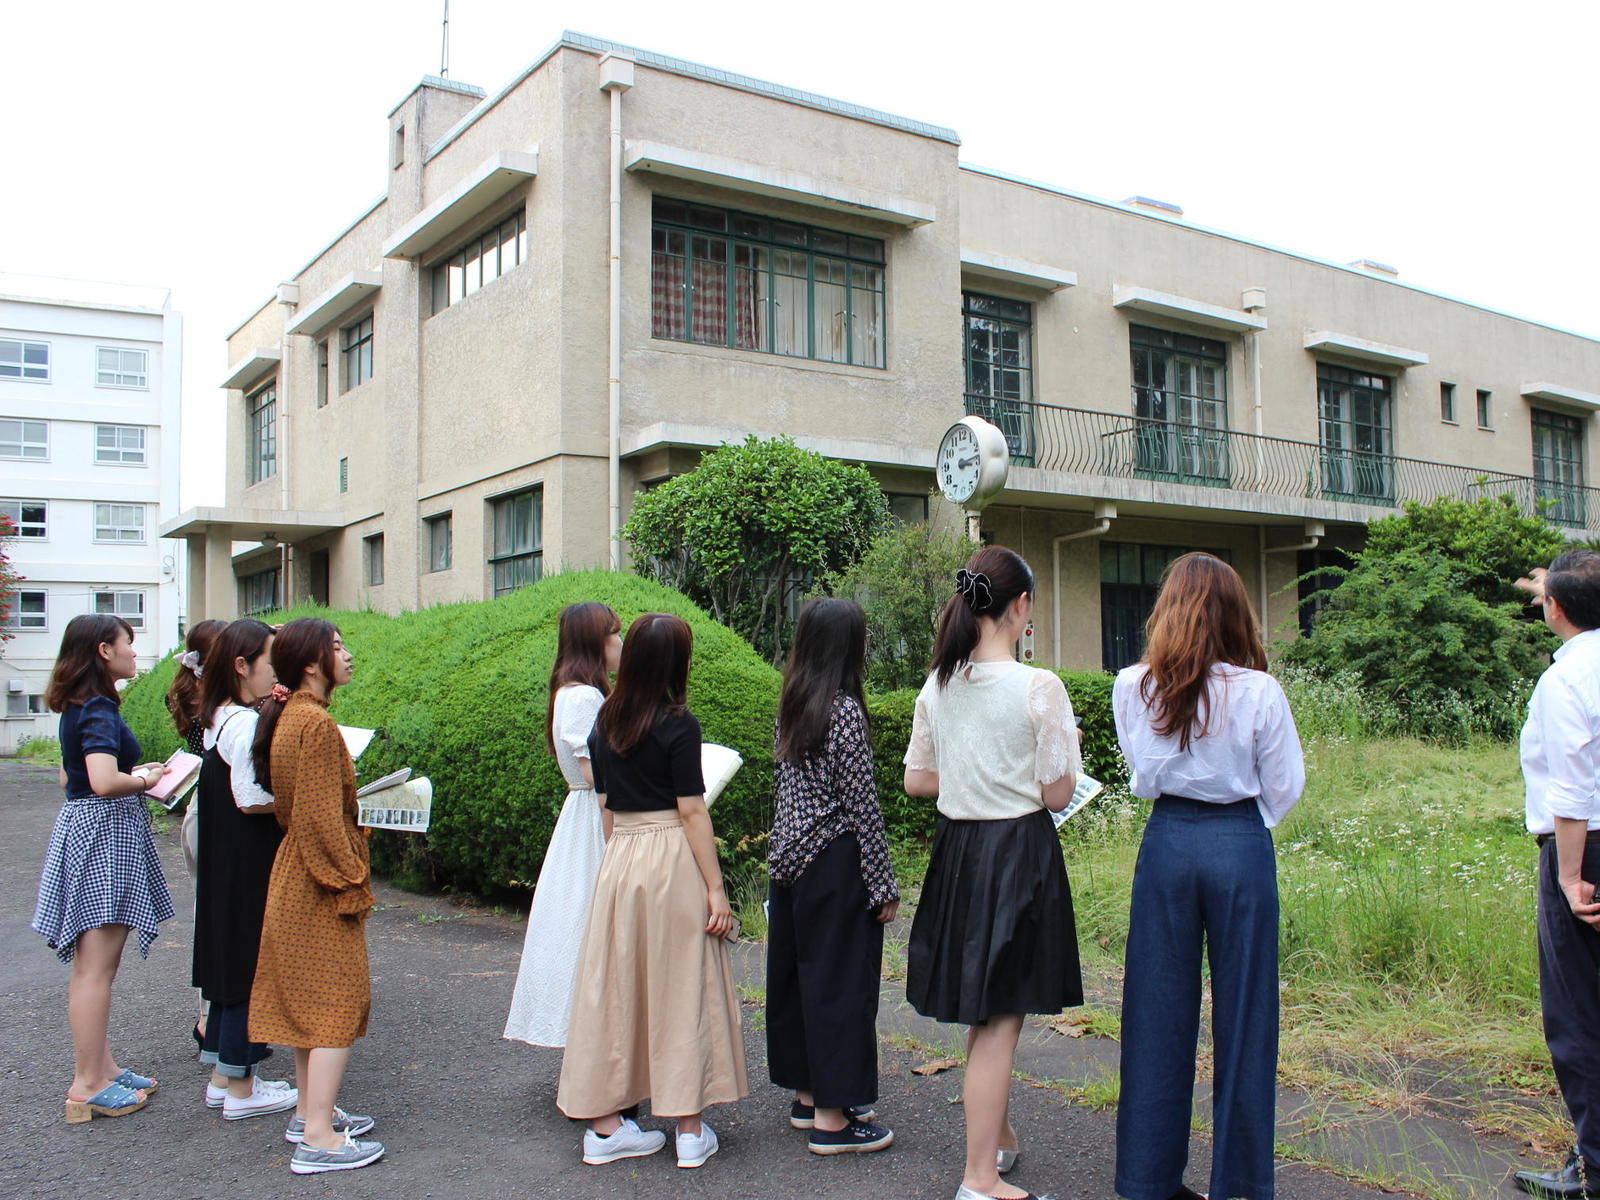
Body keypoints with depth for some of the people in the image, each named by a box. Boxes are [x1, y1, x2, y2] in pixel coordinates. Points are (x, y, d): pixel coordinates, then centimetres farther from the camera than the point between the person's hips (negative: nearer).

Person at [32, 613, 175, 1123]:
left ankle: (100, 1067, 24)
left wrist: (134, 772, 14)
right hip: (105, 836, -10)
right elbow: (105, 782, -29)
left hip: (86, 830, 10)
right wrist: (147, 779, -11)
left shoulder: (78, 708, 13)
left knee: (95, 964, 15)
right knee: (95, 967, -4)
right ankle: (88, 1086, 2)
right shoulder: (98, 710, -17)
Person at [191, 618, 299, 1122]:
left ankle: (222, 1076, 27)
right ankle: (240, 1089, 11)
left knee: (231, 962, 17)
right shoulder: (246, 723, -19)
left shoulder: (220, 718, 10)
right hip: (250, 867, -10)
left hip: (225, 866, 10)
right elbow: (251, 799, -23)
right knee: (251, 965, 0)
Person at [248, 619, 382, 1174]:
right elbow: (321, 821, -22)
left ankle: (309, 1111, 28)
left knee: (308, 996, 17)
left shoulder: (286, 716, 9)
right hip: (321, 882, -10)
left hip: (294, 876, 10)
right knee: (337, 1001, -4)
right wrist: (354, 885, -17)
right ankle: (318, 1138, 0)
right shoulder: (316, 723, -21)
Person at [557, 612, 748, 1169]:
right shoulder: (677, 724, -11)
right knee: (681, 989, 4)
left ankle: (604, 1124, 19)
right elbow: (692, 812, -12)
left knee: (615, 988, 11)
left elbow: (606, 801, 12)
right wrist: (716, 888, -9)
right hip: (671, 858, -5)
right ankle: (691, 1129, 13)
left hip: (617, 857, 5)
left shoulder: (605, 721, 7)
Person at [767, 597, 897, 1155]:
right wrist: (884, 885, -10)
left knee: (798, 972, 15)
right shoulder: (845, 710, -16)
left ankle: (808, 1094, 28)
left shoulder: (792, 707, 7)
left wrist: (784, 854, 20)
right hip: (835, 864, -8)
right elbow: (862, 805, -16)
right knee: (841, 979, 0)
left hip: (791, 858, 8)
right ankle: (832, 1117, 7)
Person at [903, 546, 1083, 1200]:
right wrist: (1069, 743, 6)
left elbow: (917, 780, 8)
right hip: (1020, 851, -6)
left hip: (957, 848, 6)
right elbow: (1056, 794, -11)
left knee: (984, 1014, 21)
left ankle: (998, 1136, 40)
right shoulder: (1039, 687, -16)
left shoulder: (938, 686, 1)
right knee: (1000, 1020, 2)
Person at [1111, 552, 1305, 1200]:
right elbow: (1285, 786, 0)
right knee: (1242, 1013, 9)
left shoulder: (1132, 687, -4)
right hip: (1242, 847, -2)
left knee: (1159, 1012, 11)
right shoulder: (1258, 691, -11)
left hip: (1166, 844, 2)